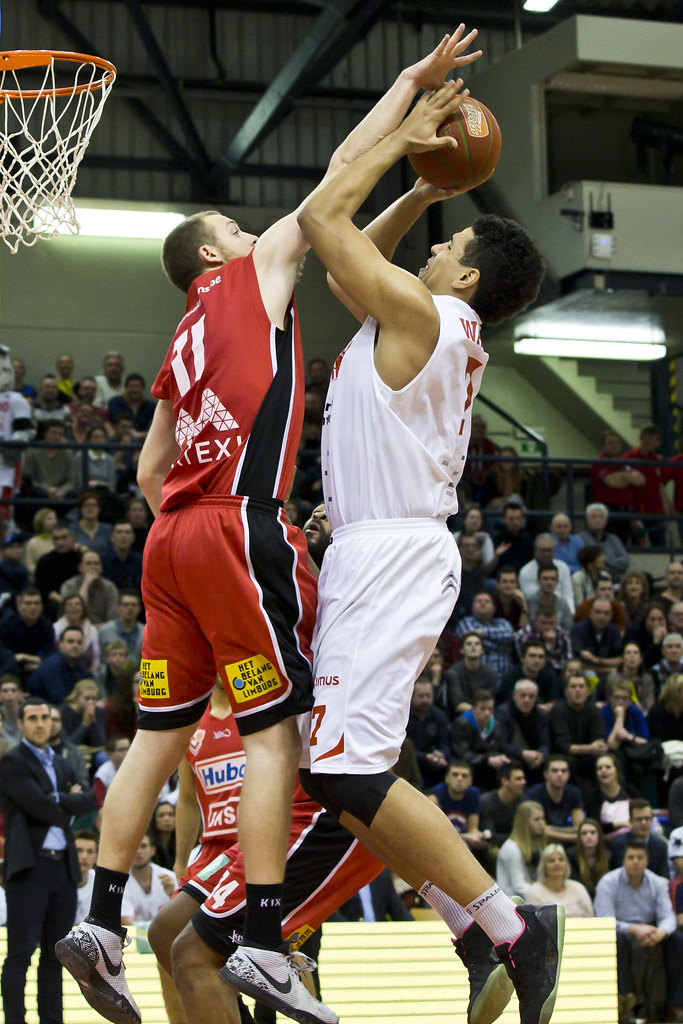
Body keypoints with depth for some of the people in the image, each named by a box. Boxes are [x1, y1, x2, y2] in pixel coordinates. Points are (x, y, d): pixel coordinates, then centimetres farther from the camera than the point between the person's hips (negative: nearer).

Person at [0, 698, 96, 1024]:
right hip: (30, 863, -7)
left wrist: (59, 800, -10)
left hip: (64, 866, 7)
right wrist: (69, 803, 1)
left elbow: (88, 802, 5)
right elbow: (41, 807, -15)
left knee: (54, 954, 9)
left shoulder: (62, 765, 20)